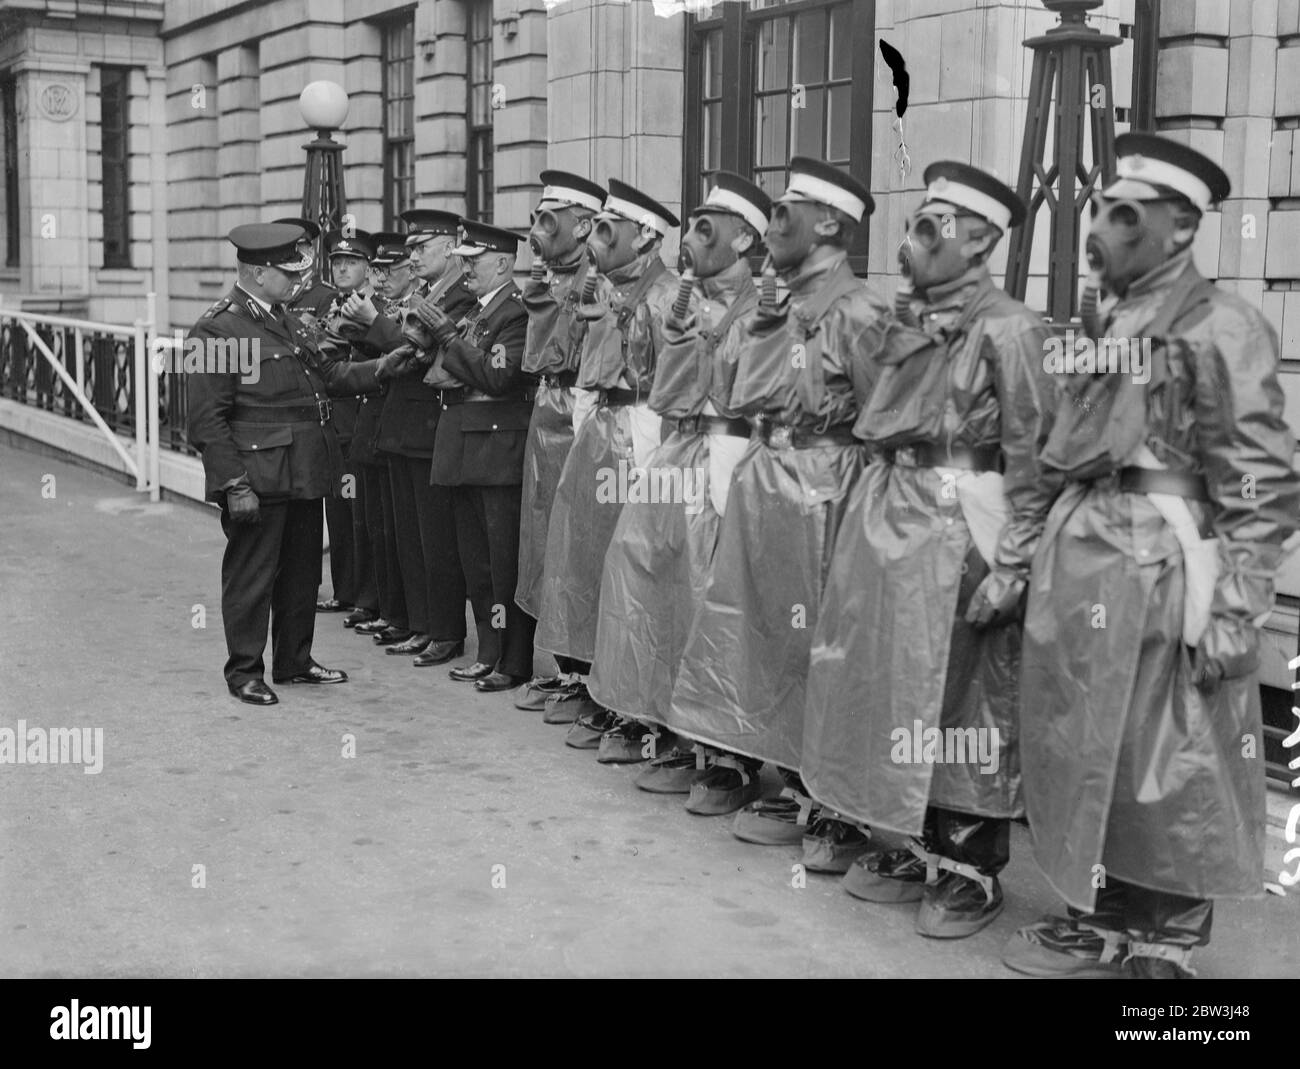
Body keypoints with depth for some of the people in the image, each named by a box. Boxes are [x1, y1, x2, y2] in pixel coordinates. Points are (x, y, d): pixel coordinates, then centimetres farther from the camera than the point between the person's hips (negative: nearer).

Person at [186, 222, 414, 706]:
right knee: (252, 573, 2)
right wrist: (233, 485, -20)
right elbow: (207, 418, -17)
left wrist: (376, 370, 4)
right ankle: (244, 671, 15)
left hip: (304, 473, 9)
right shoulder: (217, 329, -14)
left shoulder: (284, 318, 14)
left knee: (302, 570, 17)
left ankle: (294, 661, 30)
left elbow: (327, 371, 19)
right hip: (258, 477, -9)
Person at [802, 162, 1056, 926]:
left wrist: (1012, 565, -17)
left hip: (961, 529, -8)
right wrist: (870, 509, 15)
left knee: (965, 699, 1)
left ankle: (975, 871, 15)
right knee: (896, 686, 13)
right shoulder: (909, 320, 12)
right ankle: (925, 848, 28)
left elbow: (1033, 456, -14)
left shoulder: (1006, 328, -11)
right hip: (891, 519, 8)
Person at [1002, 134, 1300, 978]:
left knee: (1169, 768, 5)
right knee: (1082, 750, 16)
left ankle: (1165, 945, 20)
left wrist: (1232, 609, -16)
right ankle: (1102, 921, 32)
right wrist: (1034, 558, 16)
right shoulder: (1100, 317, 11)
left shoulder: (1219, 329, -12)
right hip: (1079, 557, 8)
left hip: (1162, 567, -8)